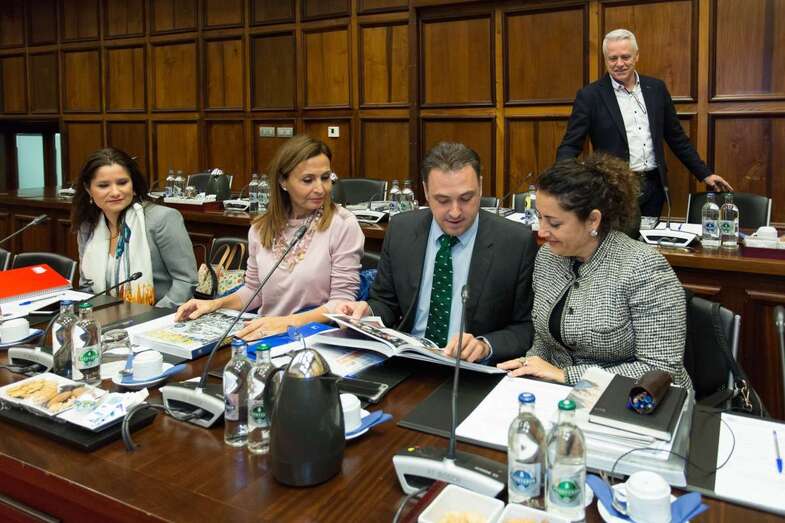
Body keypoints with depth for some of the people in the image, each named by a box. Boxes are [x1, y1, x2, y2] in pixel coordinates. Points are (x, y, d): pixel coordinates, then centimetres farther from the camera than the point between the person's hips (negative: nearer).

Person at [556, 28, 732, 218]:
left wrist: (705, 174, 14)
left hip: (654, 188, 4)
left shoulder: (656, 88, 8)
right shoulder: (590, 96, -4)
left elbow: (676, 137, 15)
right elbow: (570, 146, -8)